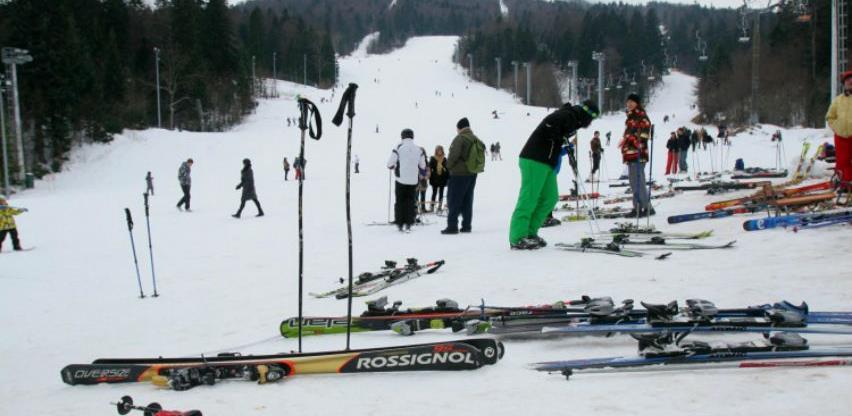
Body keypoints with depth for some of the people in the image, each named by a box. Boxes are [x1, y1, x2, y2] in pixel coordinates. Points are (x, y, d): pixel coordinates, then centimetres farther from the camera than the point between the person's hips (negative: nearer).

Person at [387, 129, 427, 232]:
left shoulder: (398, 148, -8)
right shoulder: (419, 150, 1)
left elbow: (390, 164, -8)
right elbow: (423, 166, 9)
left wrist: (393, 166, 14)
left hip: (401, 179, -2)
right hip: (413, 180, 2)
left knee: (400, 201, 7)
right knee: (411, 201, 9)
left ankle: (400, 223, 7)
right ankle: (409, 223, 6)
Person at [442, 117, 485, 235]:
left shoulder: (460, 138, -13)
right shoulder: (477, 140, 11)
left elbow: (454, 154, -21)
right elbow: (481, 155, 13)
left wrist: (449, 165, -5)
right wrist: (478, 167, 16)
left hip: (459, 173, -8)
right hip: (472, 173, 8)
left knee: (453, 200, -3)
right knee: (467, 200, 12)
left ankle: (452, 226, -6)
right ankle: (466, 225, 13)